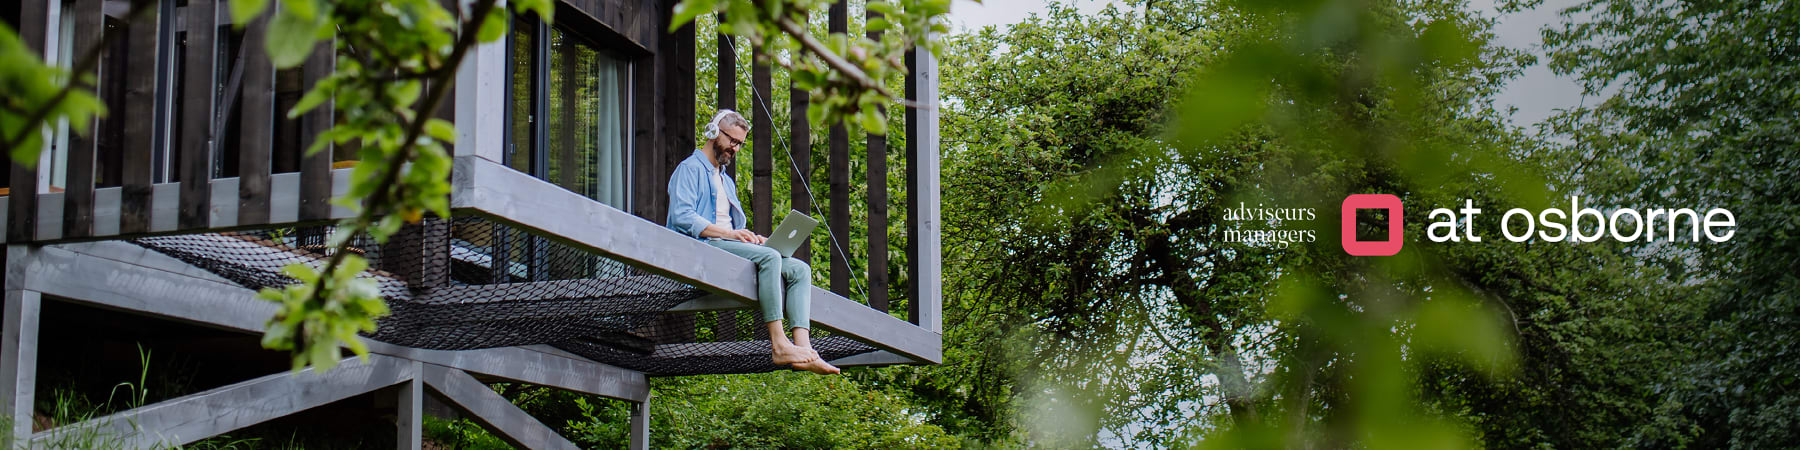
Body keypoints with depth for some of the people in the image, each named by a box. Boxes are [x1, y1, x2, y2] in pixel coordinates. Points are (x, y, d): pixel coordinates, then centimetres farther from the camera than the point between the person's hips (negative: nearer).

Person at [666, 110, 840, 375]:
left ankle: (803, 348, -30)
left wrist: (750, 237, 4)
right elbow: (682, 218, -13)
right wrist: (728, 233, -20)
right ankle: (778, 346, -37)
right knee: (769, 257, -32)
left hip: (728, 246, 9)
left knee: (799, 269, -11)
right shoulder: (690, 169, 4)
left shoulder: (726, 181, 33)